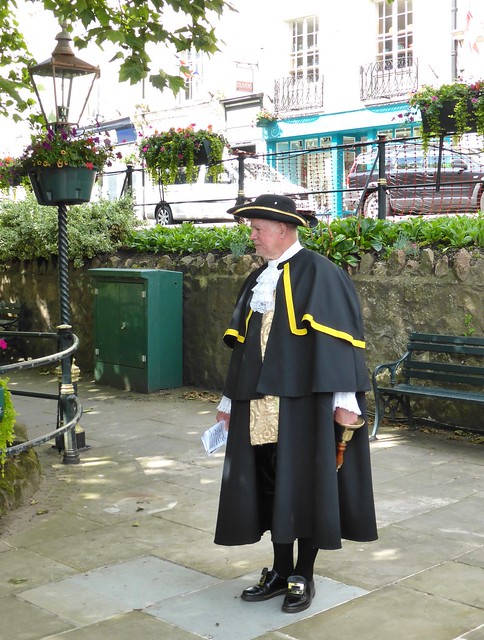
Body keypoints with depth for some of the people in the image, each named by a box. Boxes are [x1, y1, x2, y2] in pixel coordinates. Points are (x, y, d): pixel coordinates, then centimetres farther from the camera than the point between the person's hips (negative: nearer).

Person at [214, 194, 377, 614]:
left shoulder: (319, 273, -7)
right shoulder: (257, 280, 14)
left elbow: (339, 337, -12)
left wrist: (344, 399, -18)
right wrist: (231, 399, 19)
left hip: (304, 401, -7)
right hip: (260, 404, 7)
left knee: (304, 484, 3)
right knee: (270, 485, 10)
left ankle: (304, 577, 17)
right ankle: (281, 571, 24)